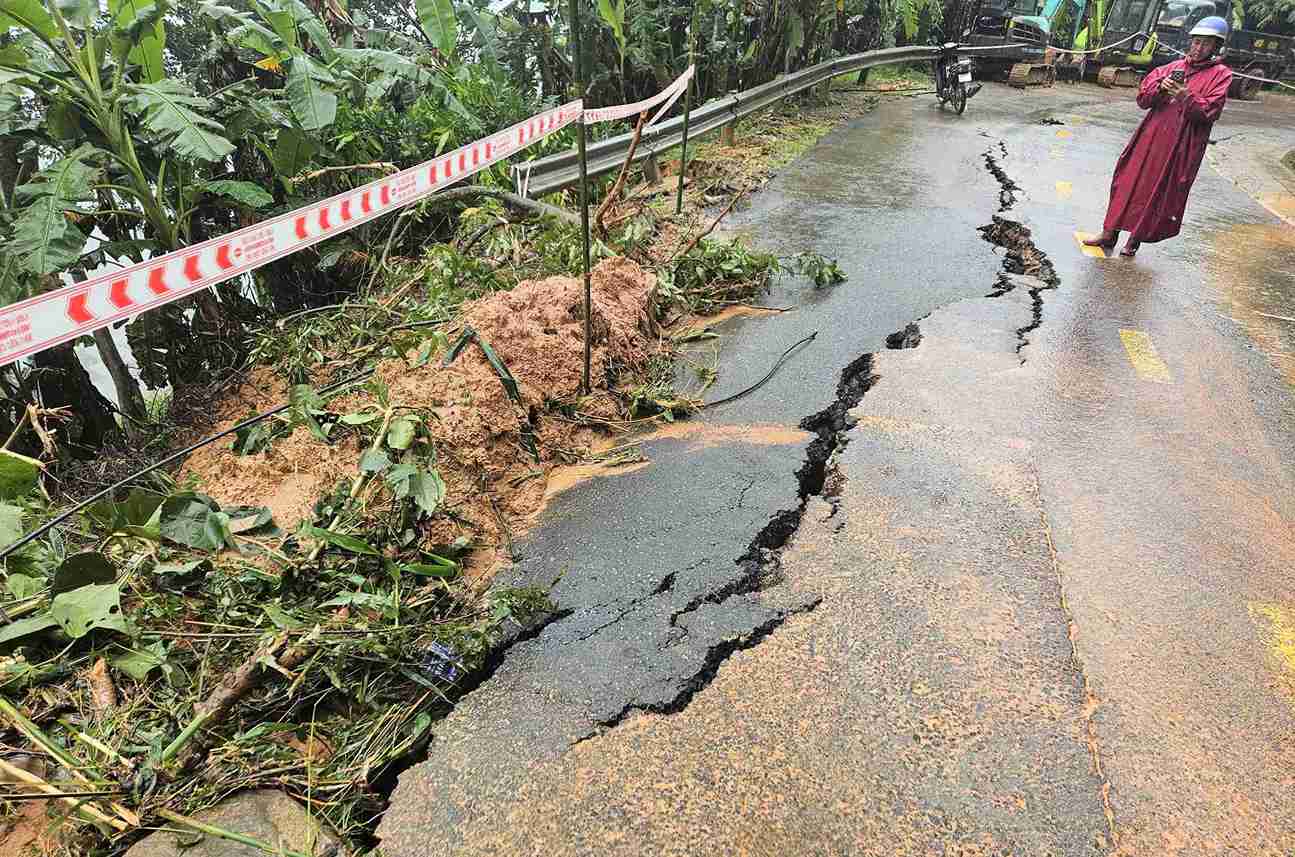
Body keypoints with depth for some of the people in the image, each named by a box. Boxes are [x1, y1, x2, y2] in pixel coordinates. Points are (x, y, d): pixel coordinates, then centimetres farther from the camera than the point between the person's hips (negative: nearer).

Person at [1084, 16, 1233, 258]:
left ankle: (1135, 239, 11)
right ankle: (1109, 234, 10)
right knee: (1129, 182, 3)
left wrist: (1187, 97, -24)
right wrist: (1160, 87, -14)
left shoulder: (1221, 75, 0)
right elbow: (1142, 98, 5)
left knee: (1157, 192, 2)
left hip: (1181, 147, -3)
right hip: (1150, 137, 4)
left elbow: (1209, 111, -10)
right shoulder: (1173, 67, 11)